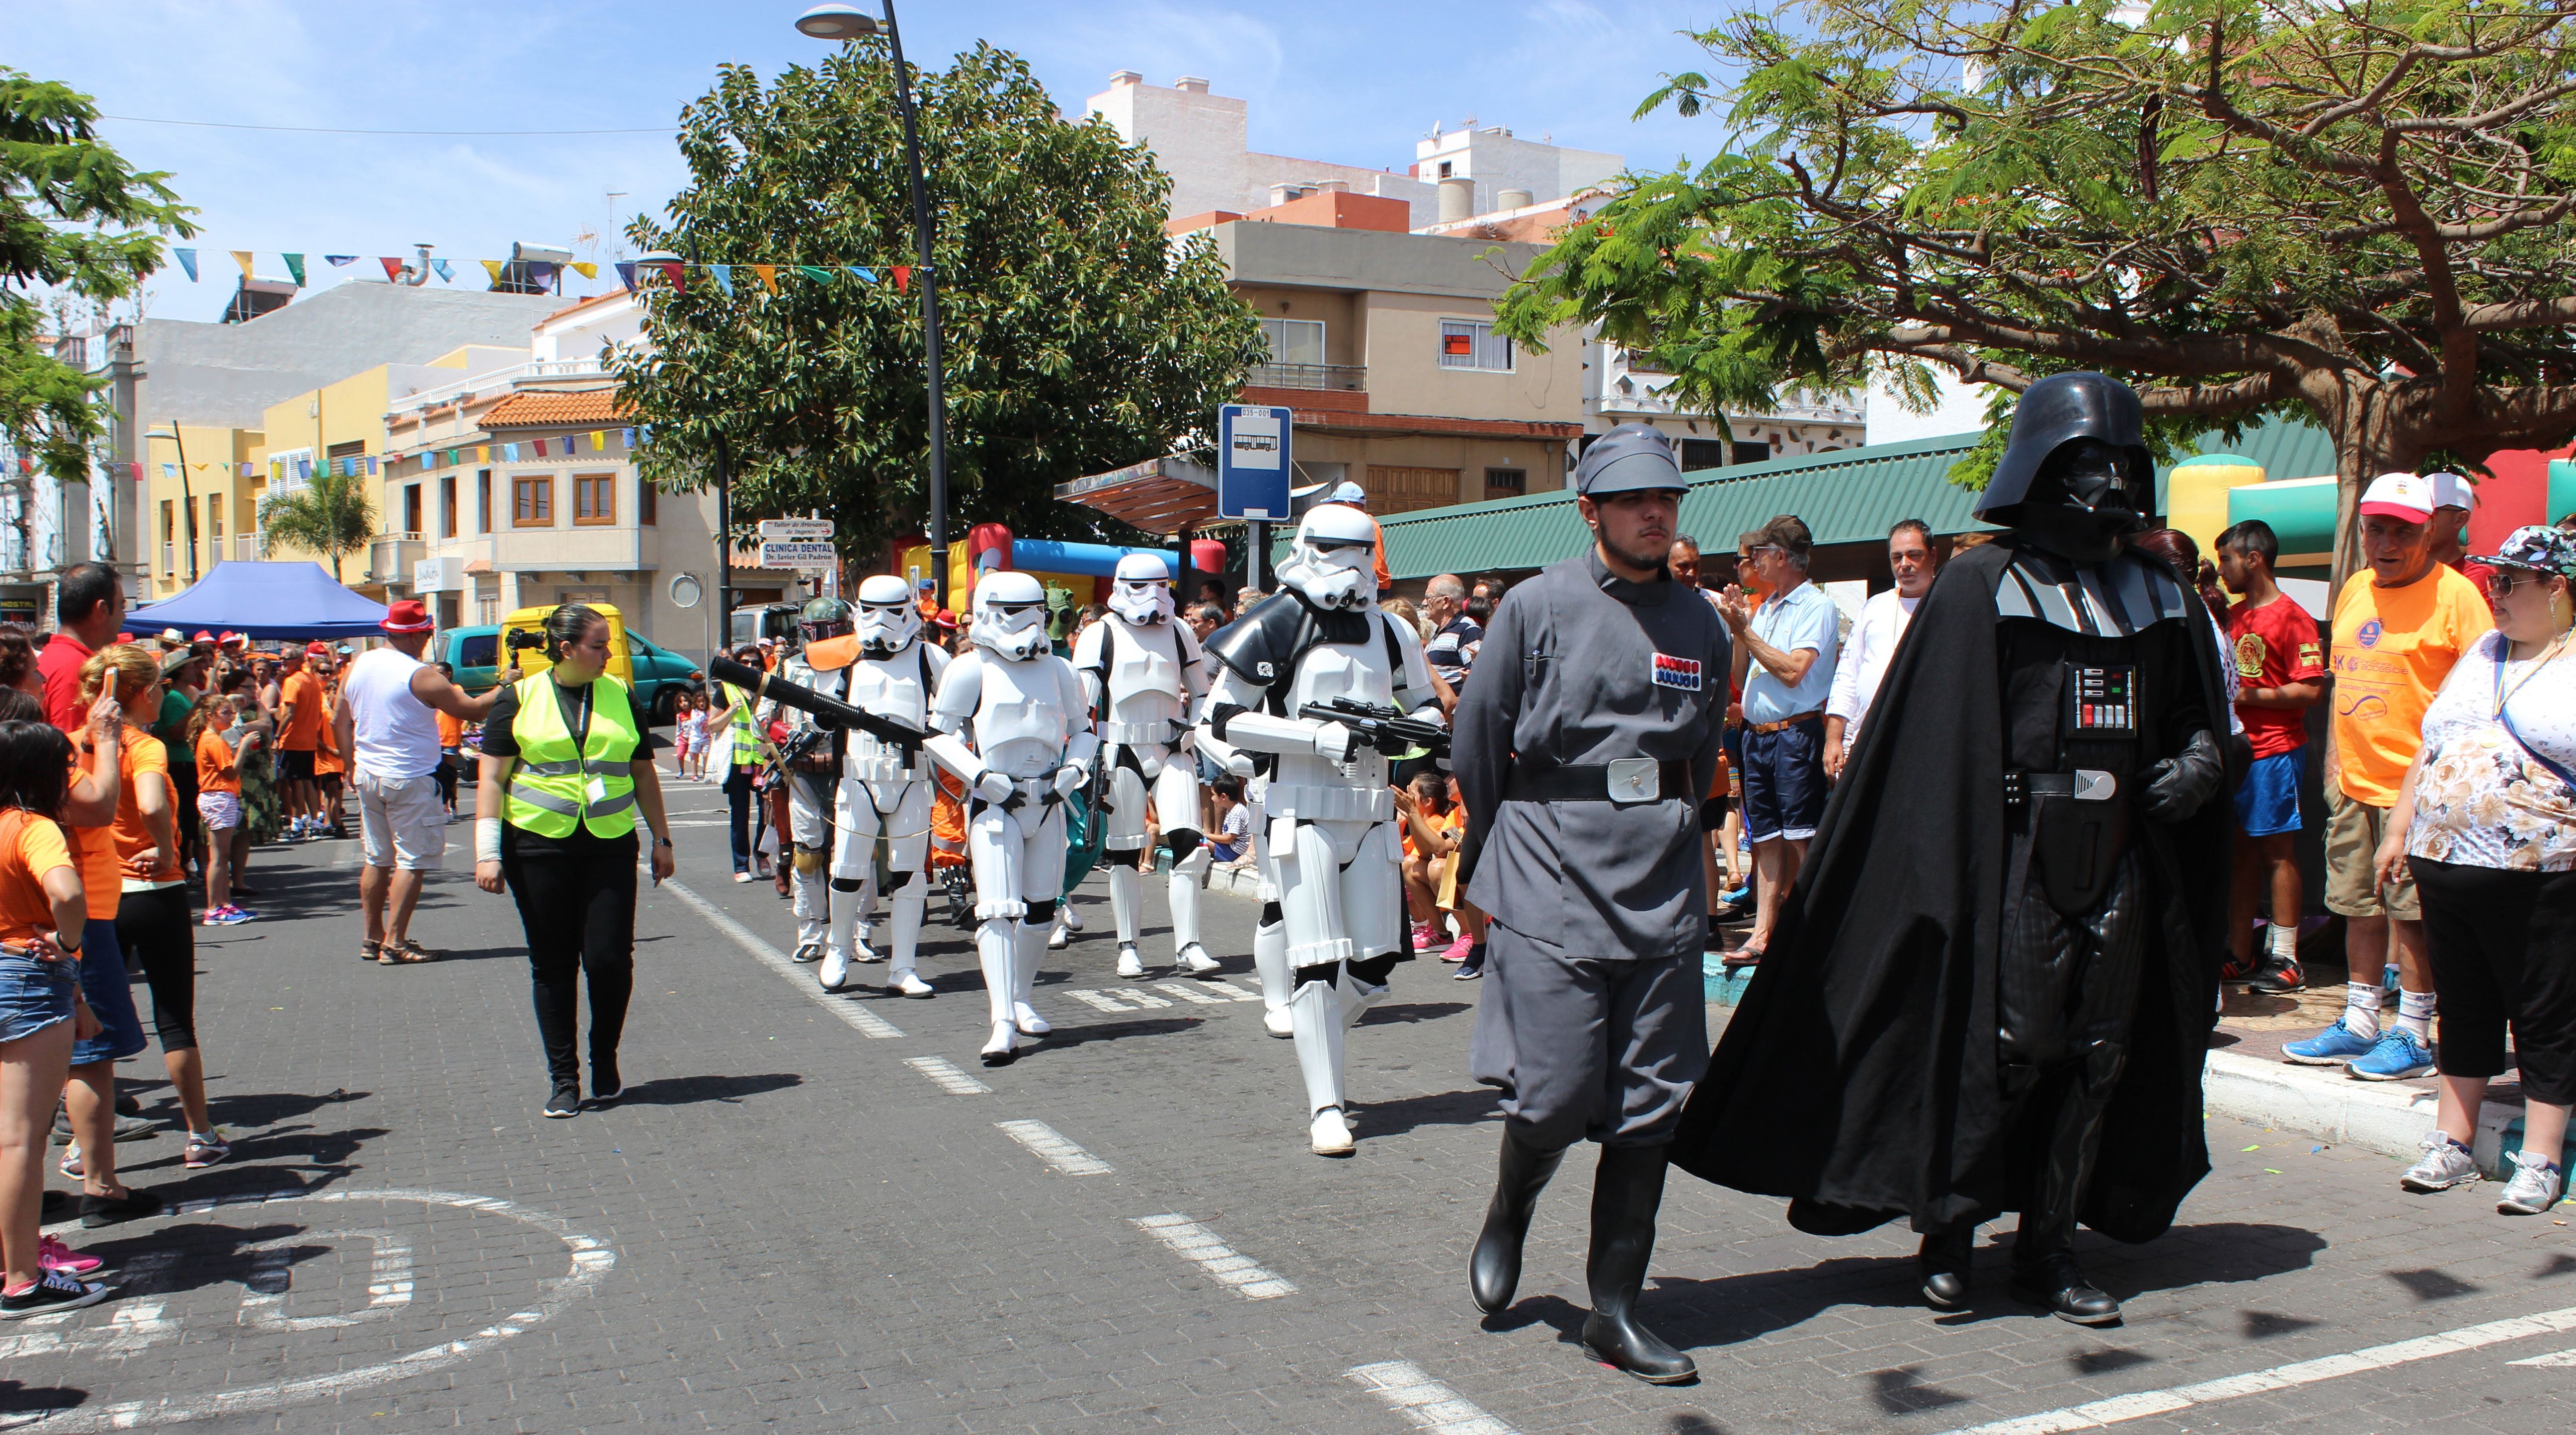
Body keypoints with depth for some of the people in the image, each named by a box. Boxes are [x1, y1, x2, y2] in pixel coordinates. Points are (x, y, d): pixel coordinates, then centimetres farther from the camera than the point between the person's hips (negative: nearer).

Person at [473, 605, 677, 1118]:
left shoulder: (620, 697, 10)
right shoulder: (519, 698, 3)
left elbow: (644, 773, 16)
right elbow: (492, 778, 1)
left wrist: (661, 838, 13)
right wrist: (487, 852, -6)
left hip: (610, 845, 2)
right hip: (539, 845, -1)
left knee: (610, 959, -5)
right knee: (553, 965, 4)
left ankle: (605, 1060, 18)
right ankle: (564, 1079, 14)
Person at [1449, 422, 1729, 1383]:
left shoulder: (1703, 629, 10)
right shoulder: (1538, 608, -2)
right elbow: (1477, 740, 4)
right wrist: (1493, 865, 10)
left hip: (1663, 889, 4)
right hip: (1552, 880, -4)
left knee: (1651, 1104, 3)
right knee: (1557, 1093, -7)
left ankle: (1615, 1309, 13)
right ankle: (1510, 1210, 26)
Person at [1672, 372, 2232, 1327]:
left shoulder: (2162, 597, 13)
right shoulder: (1980, 588, -4)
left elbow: (2203, 711, 24)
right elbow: (1940, 742, -8)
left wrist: (2199, 764, 2)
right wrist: (1953, 868, -16)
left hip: (2121, 867, 6)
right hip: (2018, 862, -6)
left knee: (2098, 1058, 8)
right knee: (2000, 1048, -5)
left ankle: (2048, 1249, 20)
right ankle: (1947, 1230, 13)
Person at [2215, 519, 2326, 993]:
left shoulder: (2291, 618, -10)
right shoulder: (2234, 616, 15)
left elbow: (2312, 690, -16)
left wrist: (2251, 696, -15)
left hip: (2275, 750, -8)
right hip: (2234, 748, 8)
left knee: (2278, 851, -3)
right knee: (2240, 851, 10)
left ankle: (2285, 960, 3)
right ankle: (2240, 955, 15)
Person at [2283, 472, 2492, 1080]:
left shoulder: (2455, 594, -9)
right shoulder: (2355, 588, 12)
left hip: (2416, 785, -7)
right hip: (2354, 781, 7)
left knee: (2411, 911, -1)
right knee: (2360, 906, 13)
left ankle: (2414, 1036, 8)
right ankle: (2358, 1026, 22)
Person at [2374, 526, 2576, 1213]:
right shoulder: (2479, 654, 16)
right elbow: (2429, 749, 20)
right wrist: (2399, 828, 16)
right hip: (2444, 866, 6)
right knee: (2463, 1009, 13)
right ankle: (2453, 1144, 21)